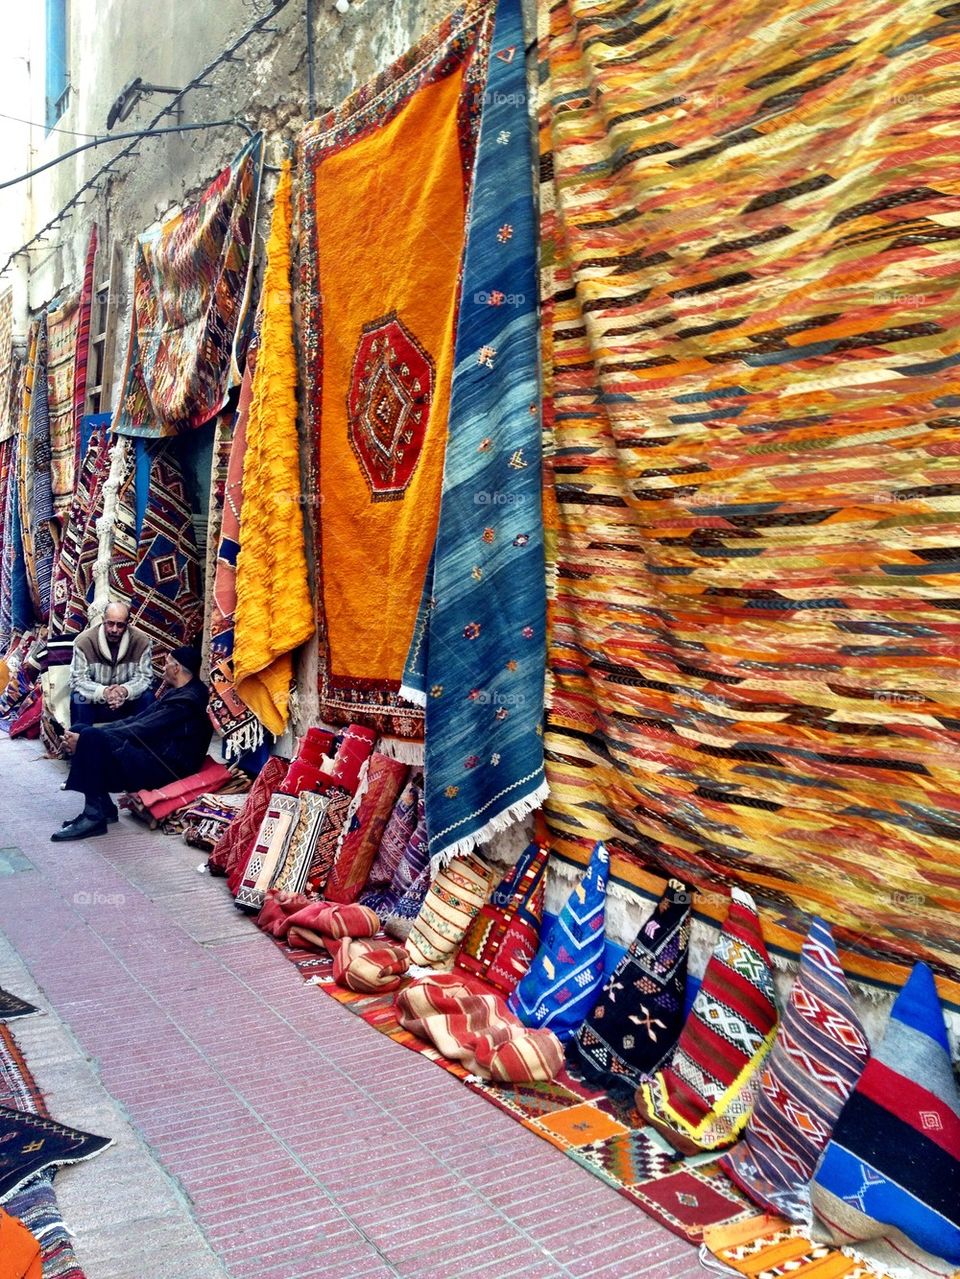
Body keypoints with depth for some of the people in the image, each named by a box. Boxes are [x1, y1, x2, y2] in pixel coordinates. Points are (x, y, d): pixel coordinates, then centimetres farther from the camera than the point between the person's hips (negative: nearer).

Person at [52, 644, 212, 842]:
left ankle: (94, 816, -18)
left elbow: (139, 732, -20)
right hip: (151, 754, 11)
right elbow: (137, 720, 12)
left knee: (91, 737, -24)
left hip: (164, 768, -11)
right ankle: (103, 807, 0)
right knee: (81, 730, 3)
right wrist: (81, 736, 1)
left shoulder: (187, 701, -17)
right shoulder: (177, 693, 15)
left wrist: (84, 740, -16)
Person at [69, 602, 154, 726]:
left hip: (128, 702, 1)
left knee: (147, 696, -25)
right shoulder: (83, 641, -16)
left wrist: (125, 690, -35)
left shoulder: (141, 641, -13)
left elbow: (145, 677, -12)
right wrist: (103, 692, -38)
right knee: (79, 698, -31)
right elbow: (77, 680, -18)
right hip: (94, 701, -1)